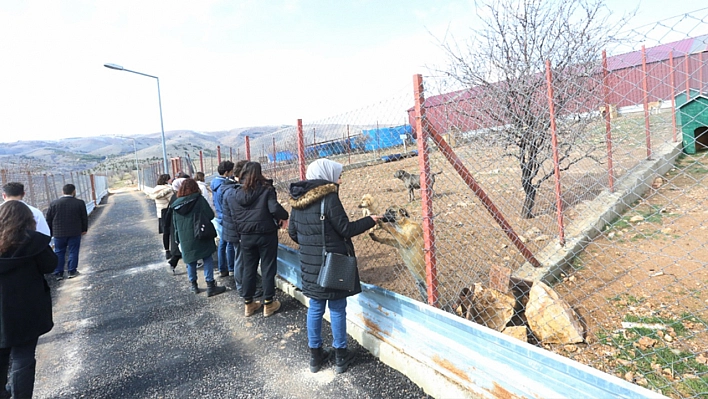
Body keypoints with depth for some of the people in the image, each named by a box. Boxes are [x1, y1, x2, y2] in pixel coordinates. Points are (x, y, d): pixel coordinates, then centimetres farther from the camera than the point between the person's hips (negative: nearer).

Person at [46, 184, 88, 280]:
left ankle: (58, 273, 13)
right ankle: (72, 271, 10)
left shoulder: (54, 203, -2)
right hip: (75, 232, -1)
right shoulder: (80, 203, -6)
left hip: (58, 233, 1)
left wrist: (51, 232, 14)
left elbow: (48, 219, 4)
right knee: (73, 252, 7)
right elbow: (84, 218, 1)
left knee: (59, 253, 10)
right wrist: (84, 229, 14)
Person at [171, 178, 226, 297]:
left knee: (191, 261, 15)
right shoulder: (199, 200, -9)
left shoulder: (176, 204, 4)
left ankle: (193, 285, 24)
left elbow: (175, 224, 10)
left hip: (185, 239, 4)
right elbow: (210, 215, -9)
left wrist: (178, 238, 20)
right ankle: (210, 286, 2)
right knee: (207, 259, 3)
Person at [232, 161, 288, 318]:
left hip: (246, 235, 4)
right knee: (268, 269, 7)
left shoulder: (239, 192, 2)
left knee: (248, 269, 14)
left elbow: (234, 214, 5)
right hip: (266, 234, -4)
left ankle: (248, 304, 23)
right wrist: (284, 216, -3)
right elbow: (274, 208, -21)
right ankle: (268, 304, 15)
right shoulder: (266, 189, -11)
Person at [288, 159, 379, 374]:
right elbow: (345, 229, -14)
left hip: (309, 263, 6)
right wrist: (370, 220, -1)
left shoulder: (298, 199, 4)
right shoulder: (329, 197, -17)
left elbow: (292, 231, 10)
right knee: (337, 309, 8)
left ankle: (315, 355, 27)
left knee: (315, 308, 16)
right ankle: (340, 356, 22)